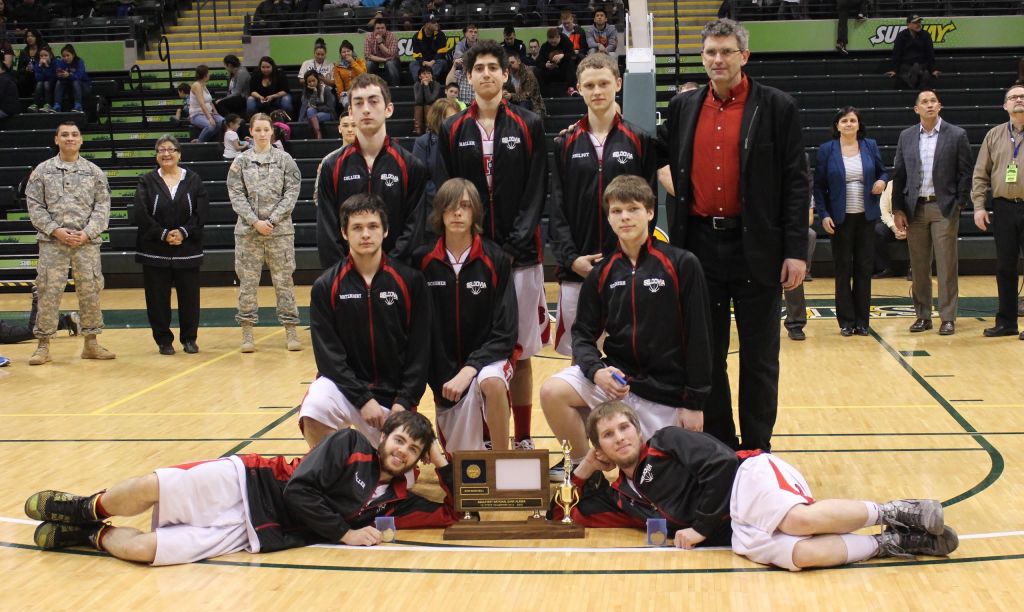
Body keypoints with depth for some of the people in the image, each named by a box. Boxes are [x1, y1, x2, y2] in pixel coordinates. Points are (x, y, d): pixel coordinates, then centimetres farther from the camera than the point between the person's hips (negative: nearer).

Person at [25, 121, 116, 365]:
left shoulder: (94, 172, 7)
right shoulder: (42, 171, 5)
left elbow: (102, 207, 4)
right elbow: (35, 206, 1)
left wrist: (87, 233, -9)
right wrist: (56, 230, -11)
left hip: (87, 242, 1)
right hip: (52, 242, -1)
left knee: (90, 291, 5)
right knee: (49, 292, -2)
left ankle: (91, 343, 16)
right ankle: (43, 345, 7)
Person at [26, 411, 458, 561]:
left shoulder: (397, 499, 8)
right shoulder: (350, 444, -4)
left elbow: (450, 515, 8)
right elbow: (298, 490, -12)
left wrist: (444, 464, -1)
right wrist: (343, 533, -11)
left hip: (254, 532, 2)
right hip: (248, 482, -2)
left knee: (143, 548, -19)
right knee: (150, 487, -21)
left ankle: (92, 536, 11)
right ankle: (85, 509, 12)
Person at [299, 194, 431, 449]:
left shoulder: (410, 281, -1)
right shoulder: (326, 286, -2)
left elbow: (420, 350, 0)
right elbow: (328, 354, -6)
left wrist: (403, 403, -10)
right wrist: (364, 399, -15)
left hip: (393, 394, 1)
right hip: (343, 385, -1)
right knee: (313, 410, -33)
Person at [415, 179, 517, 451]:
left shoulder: (495, 259, -8)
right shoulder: (423, 261, -4)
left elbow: (505, 332, -11)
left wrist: (468, 370, -23)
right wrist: (440, 378, -8)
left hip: (487, 358, -2)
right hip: (444, 370, 2)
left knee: (492, 383, -38)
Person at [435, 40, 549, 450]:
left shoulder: (529, 126, 4)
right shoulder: (452, 131, 8)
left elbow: (536, 191, 0)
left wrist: (516, 243, -10)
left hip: (520, 254, -1)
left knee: (520, 353, 4)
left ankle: (522, 439, 13)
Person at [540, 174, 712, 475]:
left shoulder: (681, 264, -8)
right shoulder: (601, 273, 3)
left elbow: (699, 337, -8)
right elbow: (583, 334, 5)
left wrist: (694, 403, -9)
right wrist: (596, 371, -17)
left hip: (666, 389, -3)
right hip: (615, 374, 3)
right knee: (552, 391, -21)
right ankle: (582, 465, 0)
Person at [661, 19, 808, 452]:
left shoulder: (776, 107, -2)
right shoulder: (683, 108, 8)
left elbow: (796, 183, -4)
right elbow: (674, 171, 11)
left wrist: (796, 250, -9)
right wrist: (676, 245, 5)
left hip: (756, 249, -3)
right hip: (700, 247, 3)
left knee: (759, 358, 6)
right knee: (706, 357, 10)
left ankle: (757, 453, 17)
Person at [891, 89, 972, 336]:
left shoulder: (956, 135, 0)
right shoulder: (906, 137, 8)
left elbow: (965, 174, 0)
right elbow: (898, 174, 8)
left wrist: (958, 205, -6)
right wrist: (897, 209, 3)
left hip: (944, 207, -3)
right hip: (915, 207, 3)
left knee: (947, 265, -2)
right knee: (919, 266, 6)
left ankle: (948, 318, 4)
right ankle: (922, 315, 14)